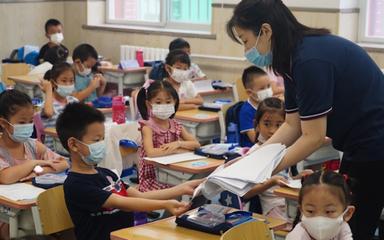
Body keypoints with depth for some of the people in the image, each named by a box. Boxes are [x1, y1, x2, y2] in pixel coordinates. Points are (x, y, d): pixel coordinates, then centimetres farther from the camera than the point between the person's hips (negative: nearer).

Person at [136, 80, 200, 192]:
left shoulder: (176, 125, 6)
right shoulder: (148, 127, -9)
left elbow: (196, 144, 1)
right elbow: (150, 152, -25)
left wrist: (178, 143, -16)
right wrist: (177, 150, -17)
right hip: (152, 177, -5)